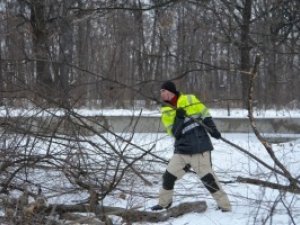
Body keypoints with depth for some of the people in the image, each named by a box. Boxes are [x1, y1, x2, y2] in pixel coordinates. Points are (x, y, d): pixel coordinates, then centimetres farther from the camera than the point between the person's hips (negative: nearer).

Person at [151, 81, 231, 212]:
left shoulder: (189, 100, -2)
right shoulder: (166, 112, 8)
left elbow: (204, 113, 4)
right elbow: (173, 132, -2)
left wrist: (212, 129, -8)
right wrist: (178, 118, -18)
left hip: (199, 148, -5)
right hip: (182, 150, 5)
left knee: (207, 178, -9)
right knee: (168, 176, 6)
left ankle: (225, 207, -1)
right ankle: (164, 203, 27)